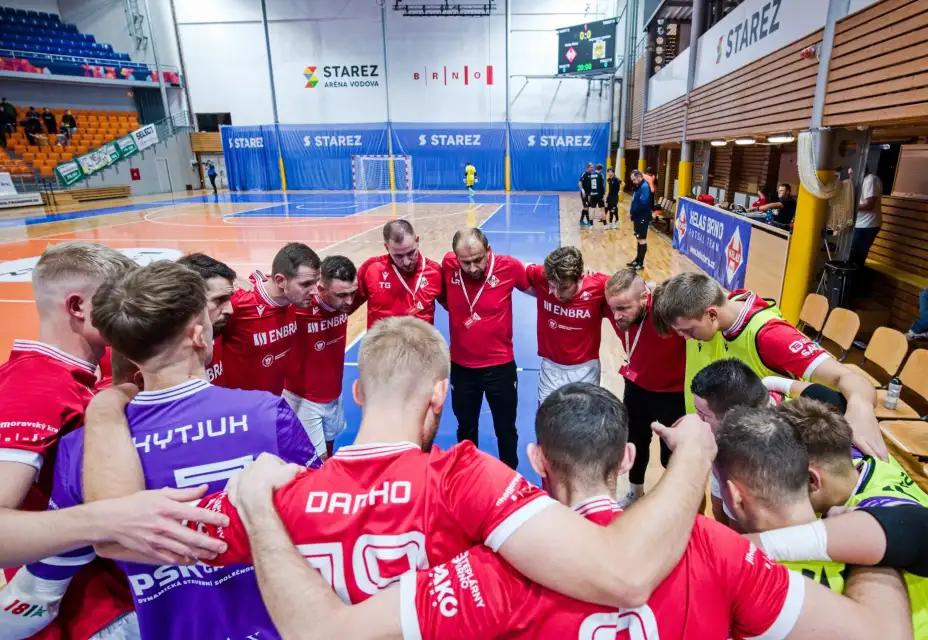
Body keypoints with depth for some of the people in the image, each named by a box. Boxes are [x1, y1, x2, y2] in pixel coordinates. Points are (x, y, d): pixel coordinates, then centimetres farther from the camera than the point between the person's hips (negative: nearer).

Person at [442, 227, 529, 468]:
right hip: (461, 366, 2)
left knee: (506, 430, 18)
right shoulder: (448, 265, -13)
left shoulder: (509, 266, -17)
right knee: (466, 429, 22)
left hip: (500, 365, -1)